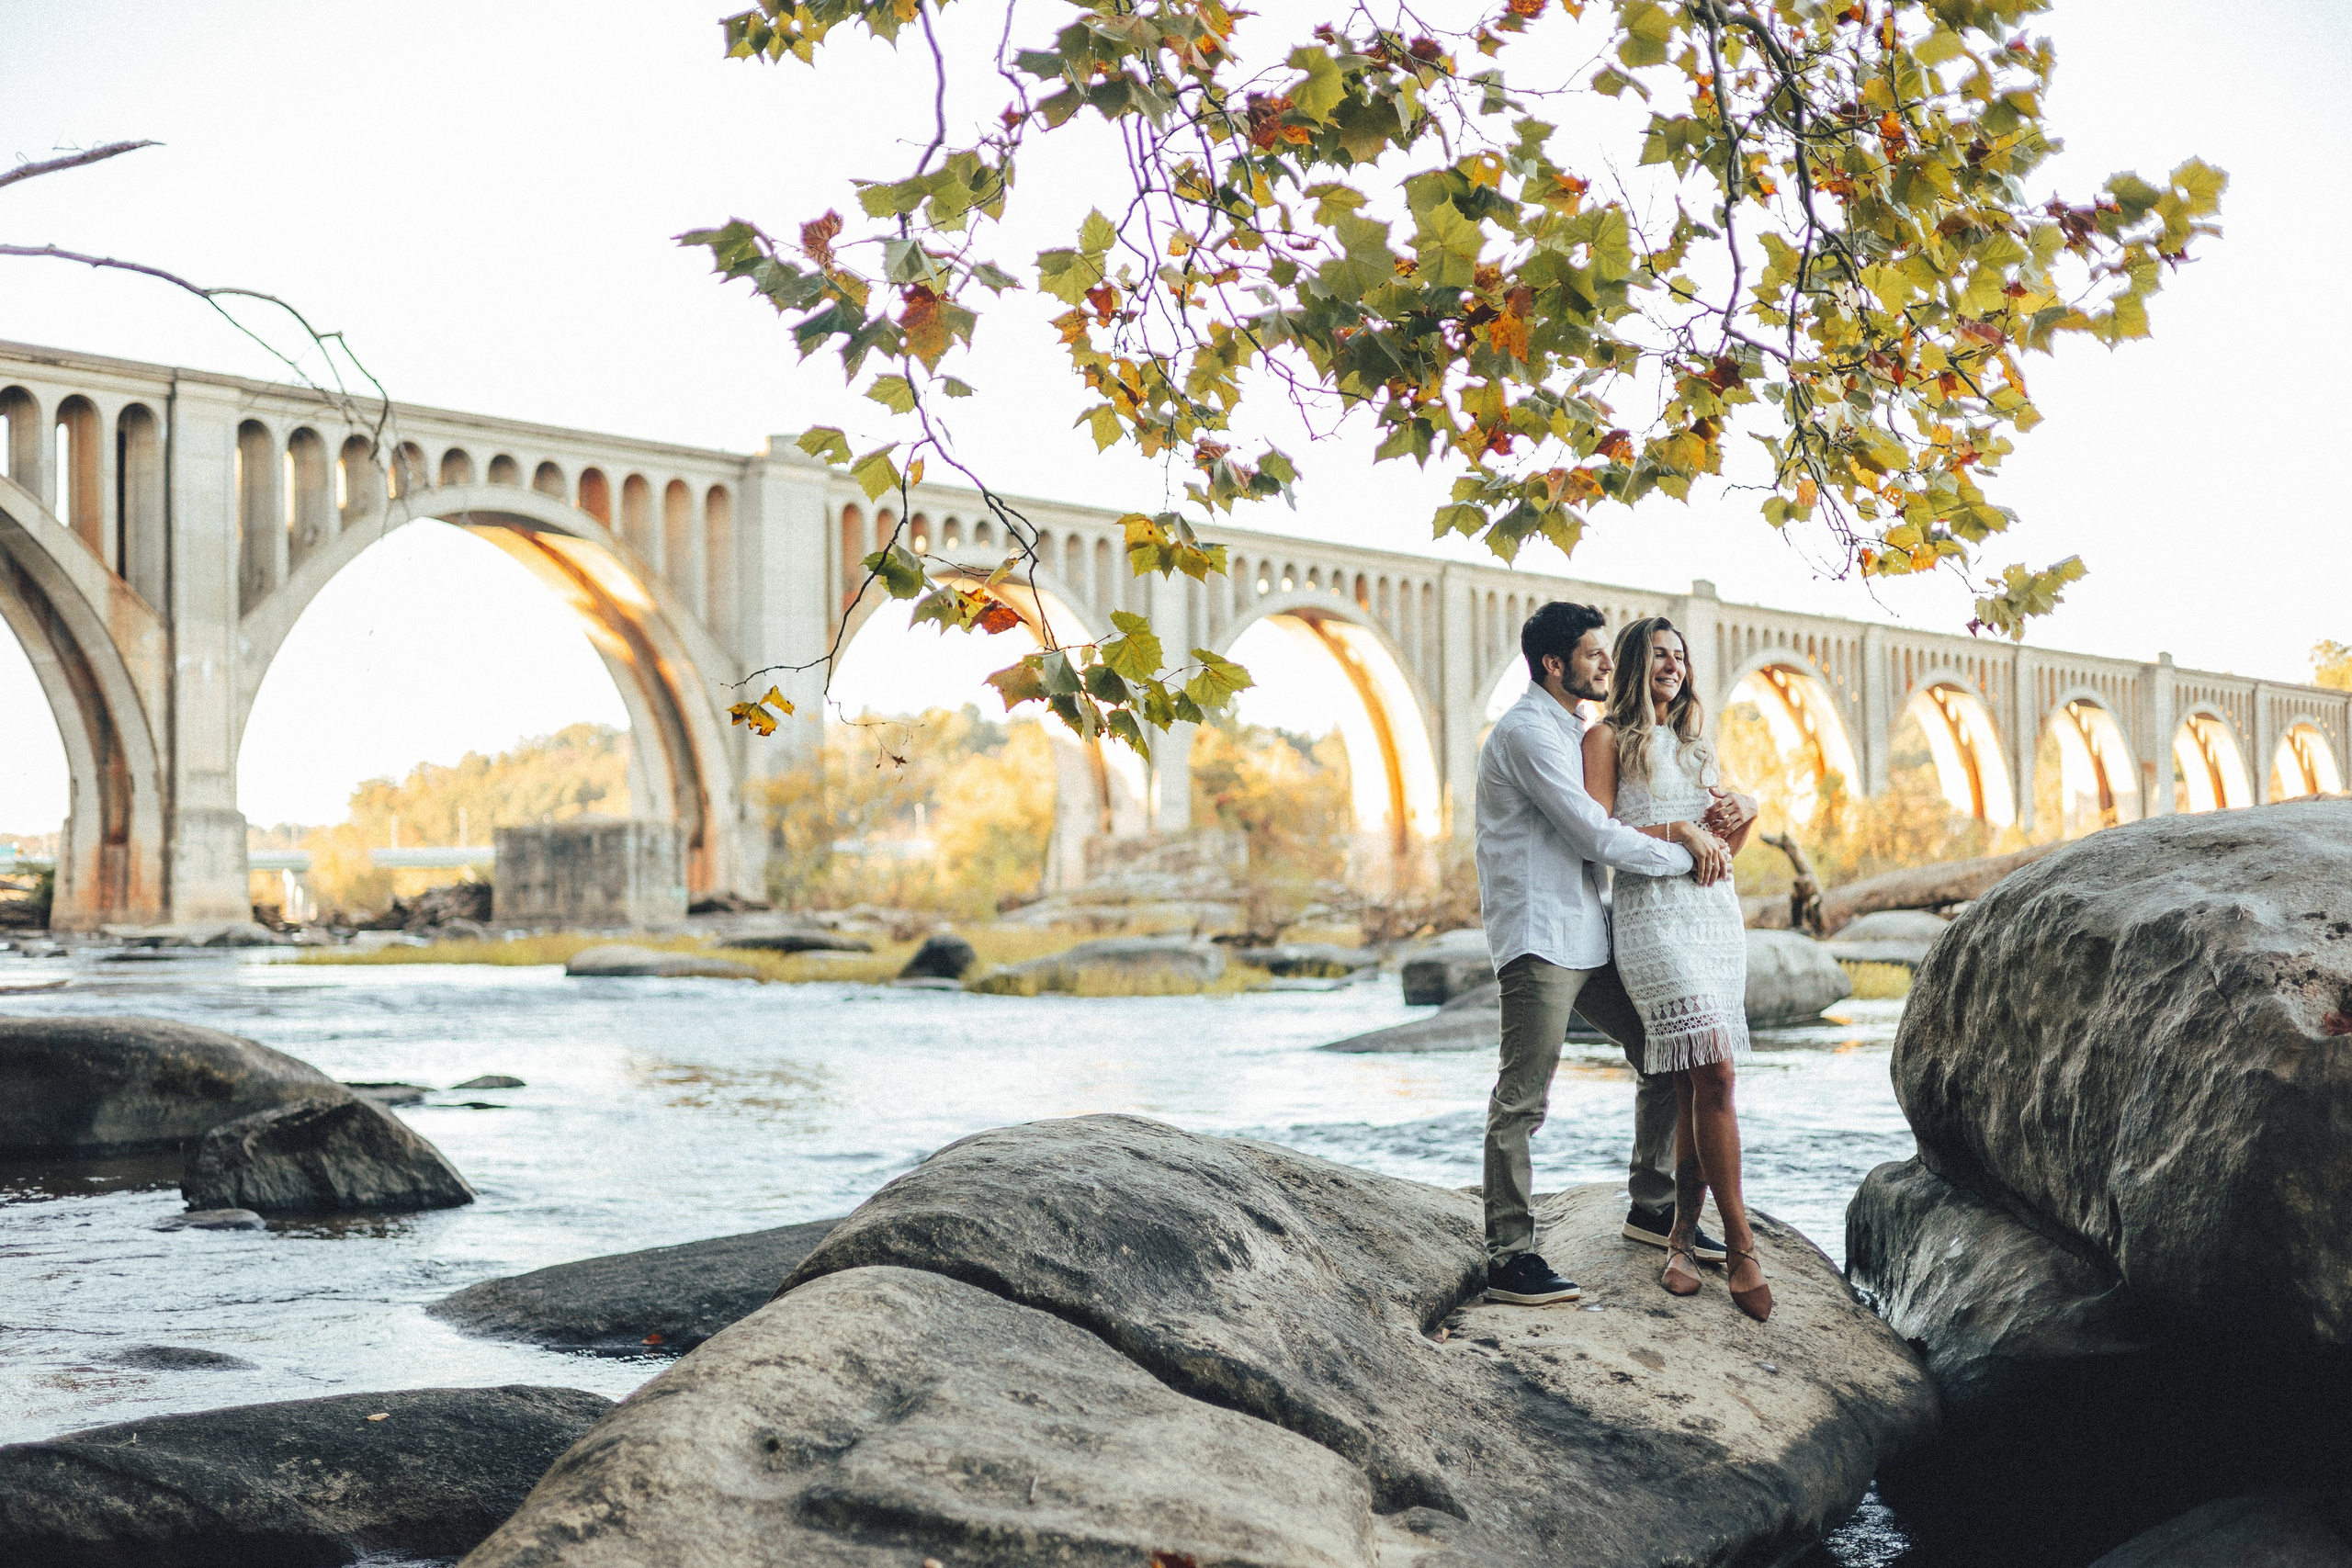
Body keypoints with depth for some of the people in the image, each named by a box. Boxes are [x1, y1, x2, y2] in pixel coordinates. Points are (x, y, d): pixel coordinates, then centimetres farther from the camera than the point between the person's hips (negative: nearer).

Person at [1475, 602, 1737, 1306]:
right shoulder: (1528, 732, -12)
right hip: (1539, 937, -10)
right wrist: (1688, 855, -6)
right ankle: (1509, 1260, -7)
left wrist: (1686, 830, -1)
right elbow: (1597, 837, -17)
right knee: (1522, 1100, -9)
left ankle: (1651, 1201, 27)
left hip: (1586, 935, 10)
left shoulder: (1570, 732, 21)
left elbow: (1618, 820, 19)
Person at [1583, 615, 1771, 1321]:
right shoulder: (1608, 738, 3)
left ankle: (1682, 1237, 8)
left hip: (1717, 911, 6)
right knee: (1713, 1071, -16)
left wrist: (1741, 819, 0)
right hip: (1653, 913, -6)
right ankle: (1741, 1246, -13)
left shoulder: (1697, 742, 22)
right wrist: (1685, 829, -11)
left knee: (1694, 1084, 1)